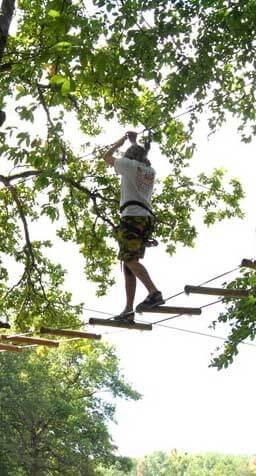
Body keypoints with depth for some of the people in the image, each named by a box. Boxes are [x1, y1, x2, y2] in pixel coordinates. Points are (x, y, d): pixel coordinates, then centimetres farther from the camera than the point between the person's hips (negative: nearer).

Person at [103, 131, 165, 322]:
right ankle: (129, 310, -1)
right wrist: (134, 141, 55)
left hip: (132, 216, -7)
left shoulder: (130, 165, 6)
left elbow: (107, 157, 22)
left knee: (129, 259, -19)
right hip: (147, 218, 7)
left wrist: (120, 142, 36)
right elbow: (142, 158, 47)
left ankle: (154, 292, -37)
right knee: (130, 262, 5)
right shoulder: (151, 171, 23)